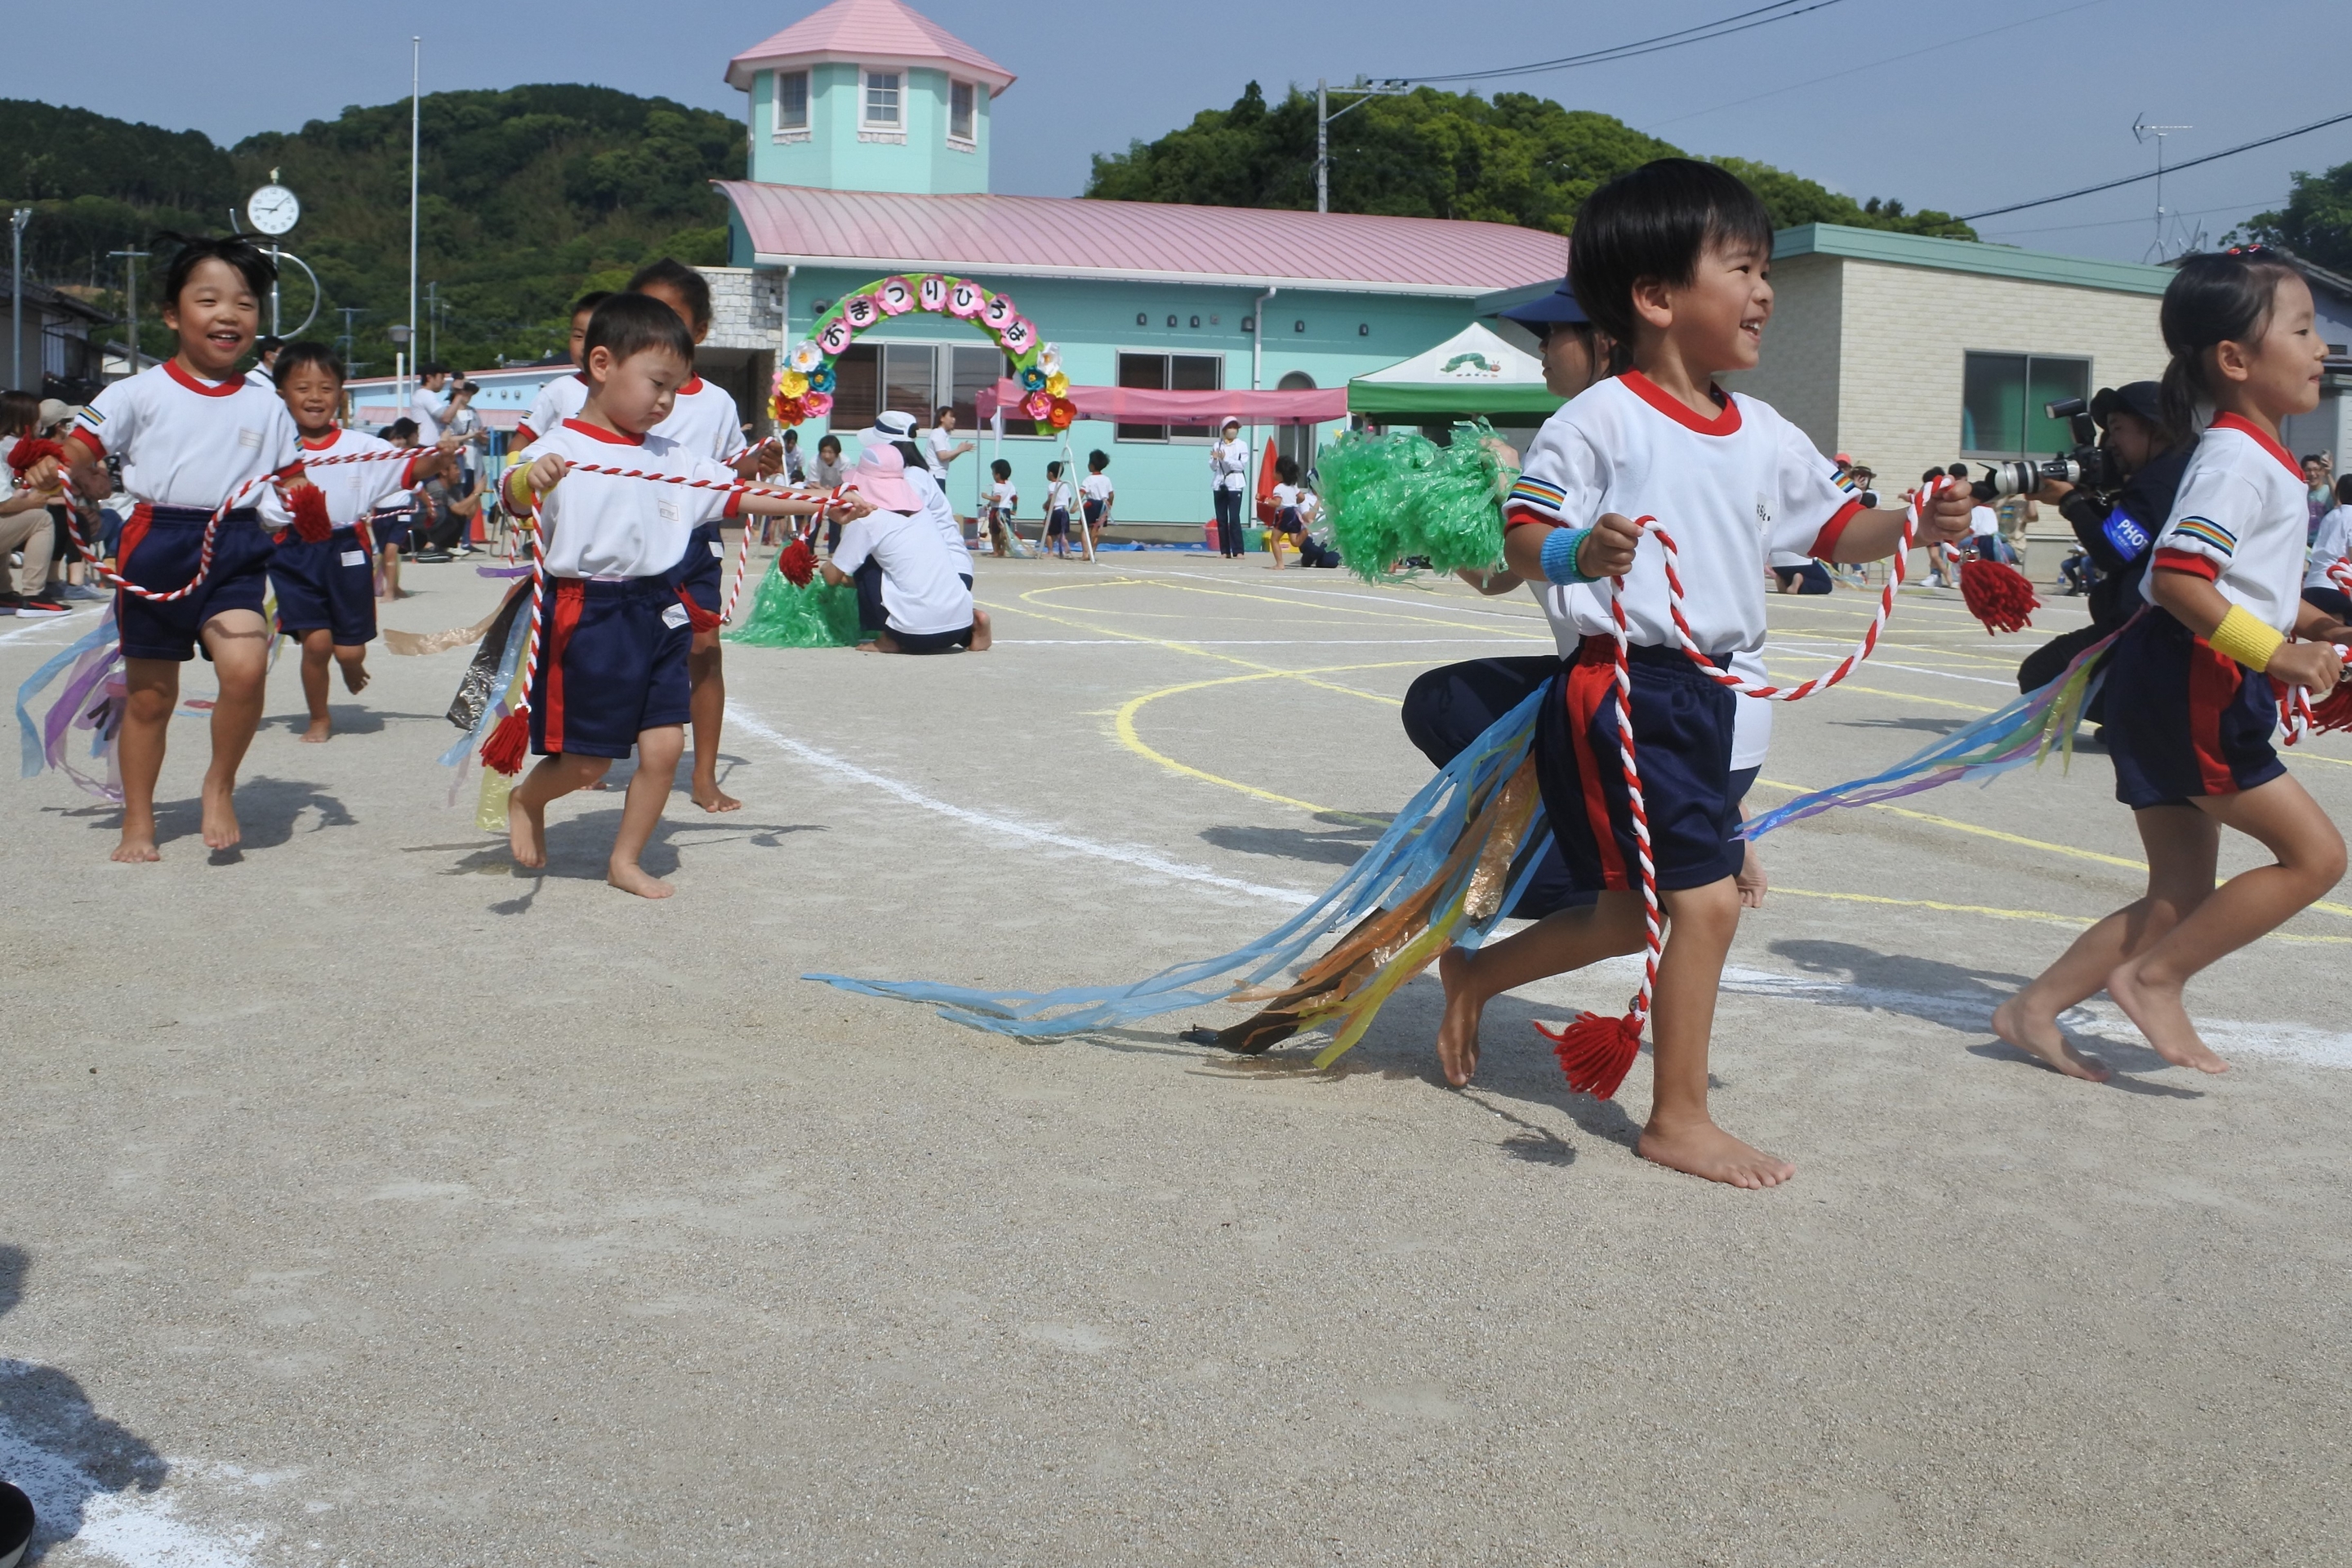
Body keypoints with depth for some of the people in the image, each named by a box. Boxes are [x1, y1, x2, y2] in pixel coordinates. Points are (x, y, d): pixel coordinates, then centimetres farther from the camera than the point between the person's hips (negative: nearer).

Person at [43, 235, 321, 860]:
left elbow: (291, 480, 13)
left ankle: (220, 785, 1)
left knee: (245, 666, -24)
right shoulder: (141, 392, 1)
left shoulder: (266, 408, 9)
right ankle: (137, 824, 23)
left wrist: (288, 503, -5)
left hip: (235, 555, 1)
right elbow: (76, 454, 0)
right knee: (150, 694, 7)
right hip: (157, 549, -1)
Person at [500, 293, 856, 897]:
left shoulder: (672, 459, 12)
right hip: (587, 615, -6)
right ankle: (525, 800, 34)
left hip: (658, 614, 6)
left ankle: (625, 861, 19)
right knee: (586, 761, 1)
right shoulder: (561, 449, -8)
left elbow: (739, 495, 16)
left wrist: (823, 503, 12)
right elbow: (515, 500, -24)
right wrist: (528, 479, -47)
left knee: (664, 744, 1)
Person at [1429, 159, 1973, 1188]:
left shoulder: (1766, 436, 11)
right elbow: (1520, 537, -14)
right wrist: (1579, 552, -34)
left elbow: (1836, 529, 19)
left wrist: (1918, 525, 1)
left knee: (1633, 914, 15)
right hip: (1623, 687, -8)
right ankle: (1679, 1120, 8)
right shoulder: (1601, 420, -12)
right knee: (1707, 896, -9)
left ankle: (1471, 972, 38)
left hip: (1707, 694, 9)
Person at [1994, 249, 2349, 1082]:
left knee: (2181, 900, 11)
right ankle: (2153, 978, 0)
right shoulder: (2238, 460, -14)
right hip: (2189, 690, -10)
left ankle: (2033, 1010, 13)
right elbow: (2177, 577, -25)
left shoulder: (2257, 458, 18)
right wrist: (2278, 653, -26)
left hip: (2172, 696, 10)